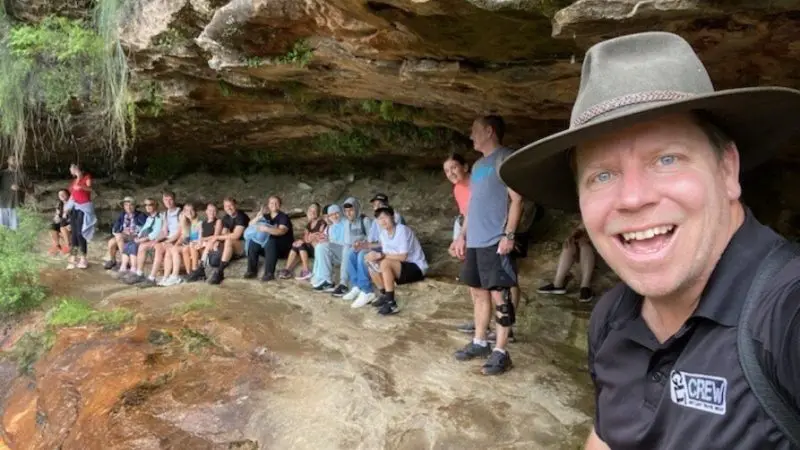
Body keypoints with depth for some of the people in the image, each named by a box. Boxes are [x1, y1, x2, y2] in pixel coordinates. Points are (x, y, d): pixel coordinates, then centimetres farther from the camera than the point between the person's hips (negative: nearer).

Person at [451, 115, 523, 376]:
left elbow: (516, 199, -12)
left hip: (495, 241, -9)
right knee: (478, 292, 13)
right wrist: (462, 235, 18)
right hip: (474, 241, 9)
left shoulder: (505, 158, -6)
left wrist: (508, 234, -18)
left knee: (499, 295, -4)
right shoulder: (478, 165, 20)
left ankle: (500, 352, 1)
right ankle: (479, 343, 23)